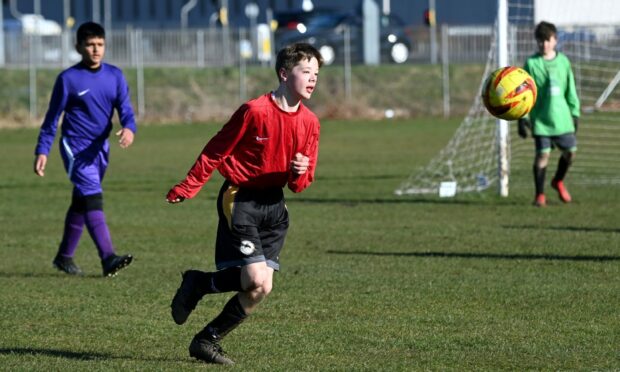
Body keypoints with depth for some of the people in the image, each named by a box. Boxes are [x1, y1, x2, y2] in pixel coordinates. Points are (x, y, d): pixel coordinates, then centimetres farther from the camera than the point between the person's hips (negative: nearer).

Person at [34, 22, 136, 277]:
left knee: (81, 203, 17)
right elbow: (52, 117, -3)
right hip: (75, 147, -6)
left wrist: (129, 128, -25)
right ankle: (108, 258, -28)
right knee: (93, 199, -18)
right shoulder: (68, 79, -9)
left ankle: (64, 257, 31)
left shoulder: (114, 76, 4)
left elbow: (124, 108, -3)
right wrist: (42, 151, -6)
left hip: (100, 148, 6)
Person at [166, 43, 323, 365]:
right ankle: (198, 284, 10)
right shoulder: (255, 111, -16)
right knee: (256, 280, -18)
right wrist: (187, 189, -10)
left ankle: (207, 341, 15)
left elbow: (302, 182, 10)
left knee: (261, 287, -1)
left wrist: (298, 174, -13)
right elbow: (216, 152, -8)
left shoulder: (309, 122, 3)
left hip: (273, 205, 6)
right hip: (240, 200, -6)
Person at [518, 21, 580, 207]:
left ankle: (558, 181, 34)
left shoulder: (563, 61, 7)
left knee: (570, 151, 7)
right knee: (542, 154, -6)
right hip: (540, 119, -4)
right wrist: (522, 117, -8)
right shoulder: (531, 63, -3)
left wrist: (575, 113, 14)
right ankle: (540, 195, 4)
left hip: (562, 117, 4)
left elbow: (570, 89, 15)